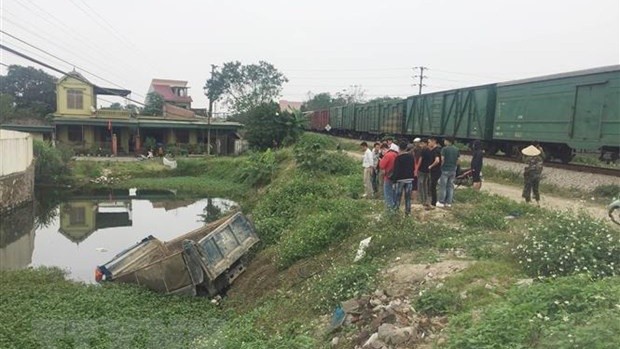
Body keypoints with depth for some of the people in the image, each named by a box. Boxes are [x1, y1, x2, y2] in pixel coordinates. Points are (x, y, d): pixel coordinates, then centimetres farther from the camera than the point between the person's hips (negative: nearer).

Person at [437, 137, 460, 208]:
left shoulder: (445, 149, -11)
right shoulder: (456, 150, 8)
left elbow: (442, 159, -14)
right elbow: (457, 161, 11)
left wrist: (441, 166, 1)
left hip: (445, 170, -5)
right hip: (453, 170, 6)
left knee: (443, 186, 0)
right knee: (451, 186, 9)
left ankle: (441, 202, 3)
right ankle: (449, 202, 11)